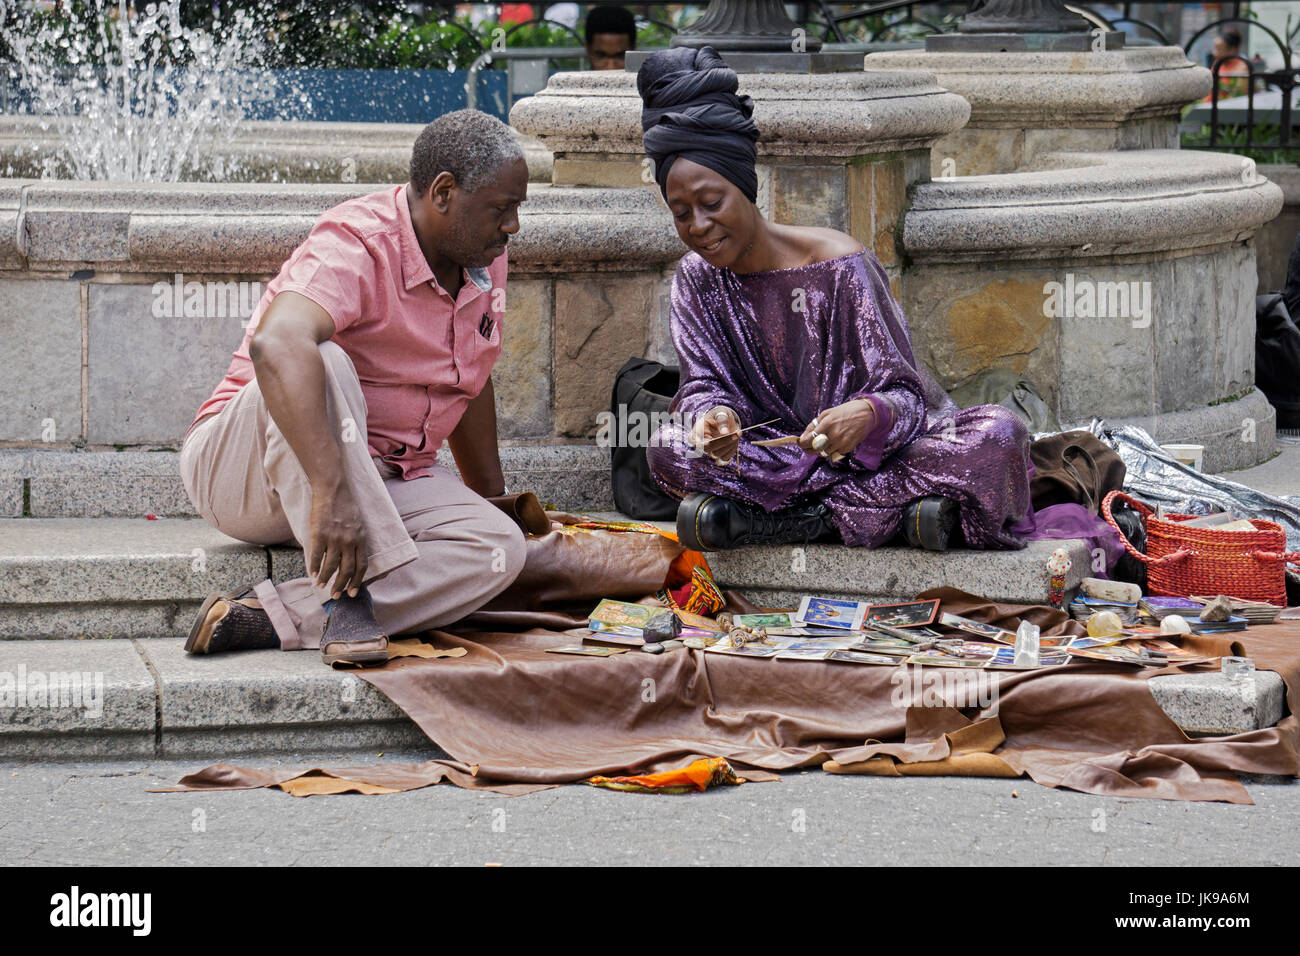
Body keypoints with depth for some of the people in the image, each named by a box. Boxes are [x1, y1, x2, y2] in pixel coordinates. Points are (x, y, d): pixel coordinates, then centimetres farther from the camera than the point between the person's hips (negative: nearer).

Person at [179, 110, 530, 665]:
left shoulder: (485, 260, 5)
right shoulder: (358, 246, -23)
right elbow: (276, 344, -43)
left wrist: (494, 497, 27)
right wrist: (331, 492, -52)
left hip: (385, 479, 7)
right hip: (245, 470, -7)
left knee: (499, 549, -24)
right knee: (323, 363, -39)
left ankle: (268, 618, -30)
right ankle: (348, 592, -40)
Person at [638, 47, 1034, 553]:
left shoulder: (840, 266, -15)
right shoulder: (697, 277, -1)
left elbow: (904, 394, -17)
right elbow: (703, 383, -5)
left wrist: (866, 415, -42)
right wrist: (712, 416, -31)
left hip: (883, 450, -2)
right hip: (782, 452, 3)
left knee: (999, 433, -32)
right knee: (667, 446, -24)